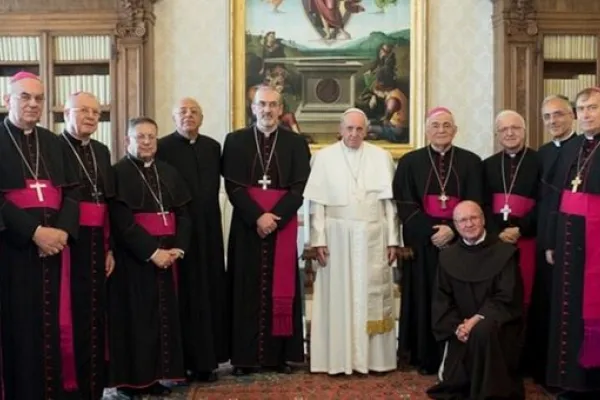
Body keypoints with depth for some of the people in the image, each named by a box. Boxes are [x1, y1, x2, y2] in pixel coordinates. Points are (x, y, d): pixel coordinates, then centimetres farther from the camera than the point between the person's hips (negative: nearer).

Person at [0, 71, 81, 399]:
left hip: (54, 242, 4)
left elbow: (72, 190, 9)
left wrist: (63, 230, -8)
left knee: (54, 321, 6)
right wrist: (34, 231, -18)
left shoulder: (53, 143, 16)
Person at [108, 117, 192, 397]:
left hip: (167, 255, 6)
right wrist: (151, 251, -19)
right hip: (133, 257, -6)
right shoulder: (118, 173, -5)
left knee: (163, 316, 7)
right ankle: (133, 379, 8)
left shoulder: (168, 173, 13)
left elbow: (183, 214, 9)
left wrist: (178, 248, -7)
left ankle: (154, 376, 15)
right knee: (135, 317, -1)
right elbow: (122, 221, -14)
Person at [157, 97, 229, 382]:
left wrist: (208, 214, 9)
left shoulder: (213, 147, 11)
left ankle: (208, 358, 16)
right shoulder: (162, 147, -5)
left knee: (211, 292, 7)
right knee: (184, 294, -1)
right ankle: (185, 360, 7)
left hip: (209, 229, 5)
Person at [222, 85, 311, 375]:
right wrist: (257, 216, -15)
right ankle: (245, 355, 8)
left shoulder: (296, 143, 6)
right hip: (246, 224, 0)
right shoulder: (235, 141, 5)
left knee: (282, 287, 3)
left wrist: (274, 217, -15)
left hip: (283, 224, 1)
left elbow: (298, 188, -2)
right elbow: (233, 186, -4)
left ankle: (281, 354, 11)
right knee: (247, 288, 2)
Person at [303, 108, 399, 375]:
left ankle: (374, 357, 13)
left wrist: (393, 239, 0)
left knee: (373, 295, 4)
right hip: (337, 236, -1)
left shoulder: (381, 157, 5)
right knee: (338, 295, 2)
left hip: (373, 237, 1)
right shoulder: (324, 157, 2)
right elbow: (317, 203, 0)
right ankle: (338, 358, 9)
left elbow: (390, 201, 5)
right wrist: (318, 239, -7)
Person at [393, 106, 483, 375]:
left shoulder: (470, 162, 6)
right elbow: (405, 205, -1)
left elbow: (475, 204, 1)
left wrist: (452, 229, -15)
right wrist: (431, 231, -13)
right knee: (424, 297, 2)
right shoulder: (410, 162, 5)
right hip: (422, 241, 0)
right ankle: (425, 357, 11)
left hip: (458, 239, 0)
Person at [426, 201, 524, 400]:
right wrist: (456, 326, -13)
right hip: (461, 327, 3)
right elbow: (442, 299, 4)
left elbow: (507, 297, -11)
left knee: (482, 331, -37)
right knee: (453, 383, -7)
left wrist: (478, 318, -21)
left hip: (497, 324, -3)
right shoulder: (447, 256, 5)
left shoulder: (505, 252, -5)